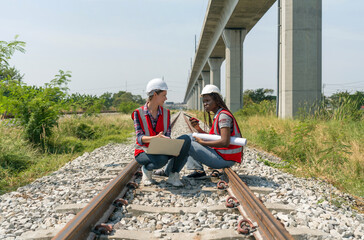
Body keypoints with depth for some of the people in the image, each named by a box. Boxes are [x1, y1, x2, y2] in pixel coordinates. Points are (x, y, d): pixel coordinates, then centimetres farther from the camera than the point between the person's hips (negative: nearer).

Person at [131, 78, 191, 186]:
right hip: (144, 151, -4)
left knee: (185, 139, -22)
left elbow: (168, 135, -1)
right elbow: (140, 138, -17)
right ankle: (146, 169, -3)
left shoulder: (166, 112, 6)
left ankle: (173, 175, -16)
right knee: (162, 160, -39)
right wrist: (155, 138, -38)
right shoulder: (138, 113, -7)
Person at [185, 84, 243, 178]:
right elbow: (212, 137, 13)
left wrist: (202, 142, -16)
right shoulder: (218, 115, 13)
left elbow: (225, 142, -25)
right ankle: (196, 170, 8)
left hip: (224, 159, -10)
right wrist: (198, 129, 0)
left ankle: (199, 171, -4)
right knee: (190, 137, 17)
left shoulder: (223, 115, -16)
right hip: (222, 155, 10)